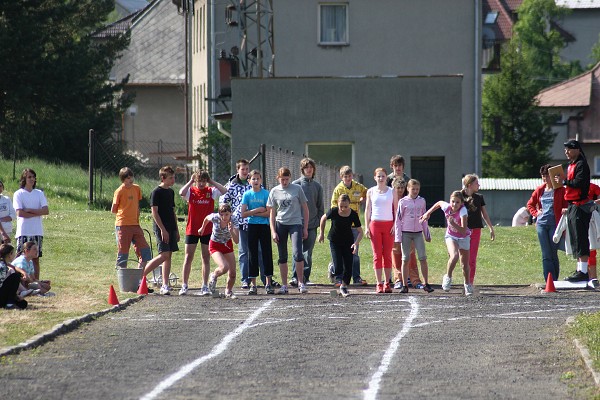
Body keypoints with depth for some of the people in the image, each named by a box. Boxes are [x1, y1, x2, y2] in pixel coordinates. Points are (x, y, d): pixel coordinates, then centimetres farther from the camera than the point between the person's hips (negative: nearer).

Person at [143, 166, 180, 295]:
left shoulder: (171, 192, 15)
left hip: (171, 228, 8)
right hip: (161, 227, -8)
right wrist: (163, 229, -18)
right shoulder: (156, 192, -9)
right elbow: (154, 212, -13)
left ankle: (165, 285, 5)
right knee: (164, 255, -15)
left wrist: (176, 230, 18)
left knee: (168, 256, 4)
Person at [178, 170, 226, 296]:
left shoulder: (211, 191, 2)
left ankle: (205, 286, 10)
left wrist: (211, 182, -10)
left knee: (206, 257, 5)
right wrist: (191, 181, -14)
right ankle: (184, 286, 3)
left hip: (207, 229, 1)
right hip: (192, 229, -1)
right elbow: (181, 193, -23)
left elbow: (224, 191, -13)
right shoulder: (191, 191, -2)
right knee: (188, 257, 0)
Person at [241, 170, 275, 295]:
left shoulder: (266, 194, -2)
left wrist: (252, 213, -10)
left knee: (267, 253, -2)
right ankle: (253, 284, 6)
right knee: (253, 255, 3)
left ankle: (268, 283, 3)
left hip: (264, 226, -1)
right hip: (252, 227, 1)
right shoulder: (247, 195, 3)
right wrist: (257, 210, -12)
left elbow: (269, 213, -9)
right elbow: (243, 214, -4)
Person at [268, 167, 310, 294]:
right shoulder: (274, 192, 6)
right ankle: (284, 285, 11)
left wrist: (305, 228, 3)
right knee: (282, 257, 5)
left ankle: (301, 282, -5)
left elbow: (305, 209, 7)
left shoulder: (297, 189, 2)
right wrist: (273, 231, -1)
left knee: (297, 254, -16)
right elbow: (272, 213, 8)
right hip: (280, 225, 2)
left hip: (295, 223, -2)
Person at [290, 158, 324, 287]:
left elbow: (320, 206, 16)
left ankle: (305, 277, 10)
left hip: (312, 225, 3)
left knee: (308, 253, 5)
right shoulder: (296, 184, 2)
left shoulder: (317, 186, 12)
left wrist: (320, 221, 6)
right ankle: (295, 277, -14)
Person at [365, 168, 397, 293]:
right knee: (377, 255, -4)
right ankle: (379, 284, -4)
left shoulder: (392, 192, 7)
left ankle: (387, 283, 6)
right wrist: (367, 227, 1)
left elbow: (396, 210, 7)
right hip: (375, 224, 0)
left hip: (389, 225, 0)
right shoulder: (371, 192, 8)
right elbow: (368, 210, 9)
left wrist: (395, 225, -5)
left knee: (387, 254, 1)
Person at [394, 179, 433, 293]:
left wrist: (427, 234, 16)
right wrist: (398, 238, -4)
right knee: (405, 259, 1)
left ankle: (426, 284, 1)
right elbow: (398, 220, 0)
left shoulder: (422, 201, 8)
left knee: (423, 258, -4)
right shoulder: (403, 202, -1)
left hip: (418, 232, 2)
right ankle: (404, 285, 5)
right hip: (406, 233, -2)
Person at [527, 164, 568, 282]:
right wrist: (535, 213, 8)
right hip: (541, 224, 4)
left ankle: (554, 281, 9)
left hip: (554, 225, -4)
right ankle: (549, 281, -4)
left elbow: (566, 208, -2)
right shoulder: (540, 190, 13)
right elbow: (530, 204, 27)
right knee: (546, 255, -2)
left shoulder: (560, 190, -1)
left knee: (553, 254, 0)